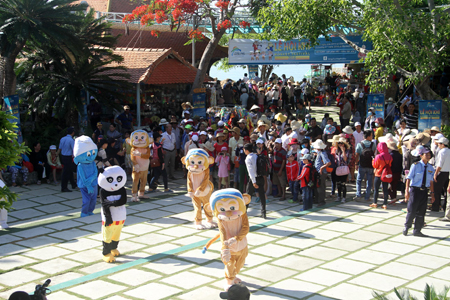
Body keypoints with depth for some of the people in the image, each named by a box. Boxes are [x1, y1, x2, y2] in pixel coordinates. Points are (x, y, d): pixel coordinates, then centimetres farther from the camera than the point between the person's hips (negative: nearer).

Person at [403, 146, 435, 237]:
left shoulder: (430, 168, 6)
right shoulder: (415, 165, -7)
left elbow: (431, 182, 12)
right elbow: (408, 178, -7)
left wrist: (432, 193, 9)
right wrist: (407, 191, -12)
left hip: (424, 191, 4)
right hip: (415, 190, -4)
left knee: (421, 212, 9)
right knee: (412, 211, -2)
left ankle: (417, 230, 21)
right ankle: (406, 227, 20)